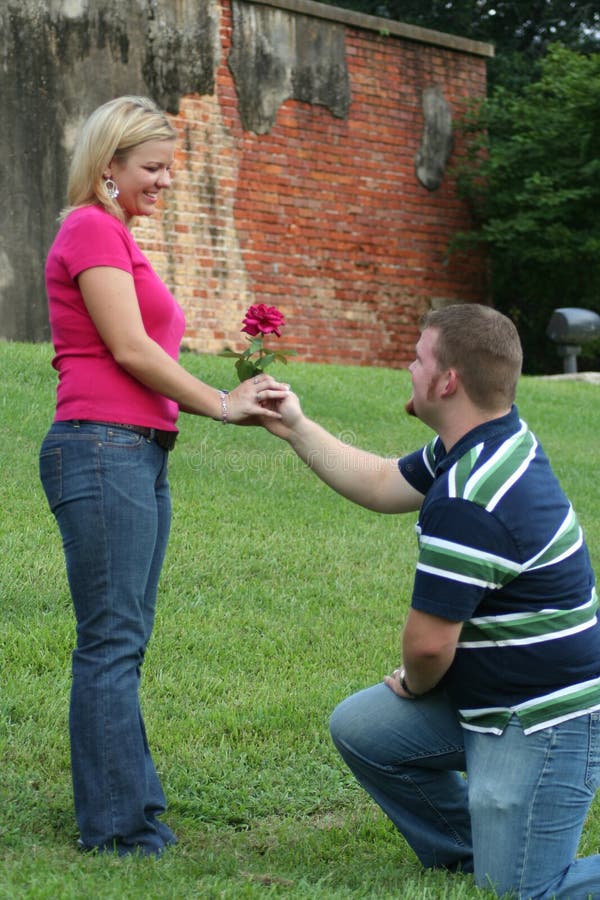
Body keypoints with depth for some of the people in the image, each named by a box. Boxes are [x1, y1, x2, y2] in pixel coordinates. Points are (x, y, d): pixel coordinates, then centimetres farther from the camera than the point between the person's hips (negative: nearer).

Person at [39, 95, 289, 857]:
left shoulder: (115, 237, 23)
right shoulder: (91, 229, -7)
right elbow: (128, 347, -12)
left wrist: (233, 396, 7)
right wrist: (220, 406, -6)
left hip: (140, 452, 10)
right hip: (102, 448, -10)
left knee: (123, 640, 12)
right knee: (112, 642, -6)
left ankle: (129, 807, 18)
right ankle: (117, 825, -1)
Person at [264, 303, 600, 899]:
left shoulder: (467, 503, -29)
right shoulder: (493, 442, 4)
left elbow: (428, 644, -23)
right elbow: (383, 485, 20)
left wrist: (413, 686, 0)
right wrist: (296, 428, 19)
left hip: (543, 722, -10)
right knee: (360, 728, 11)